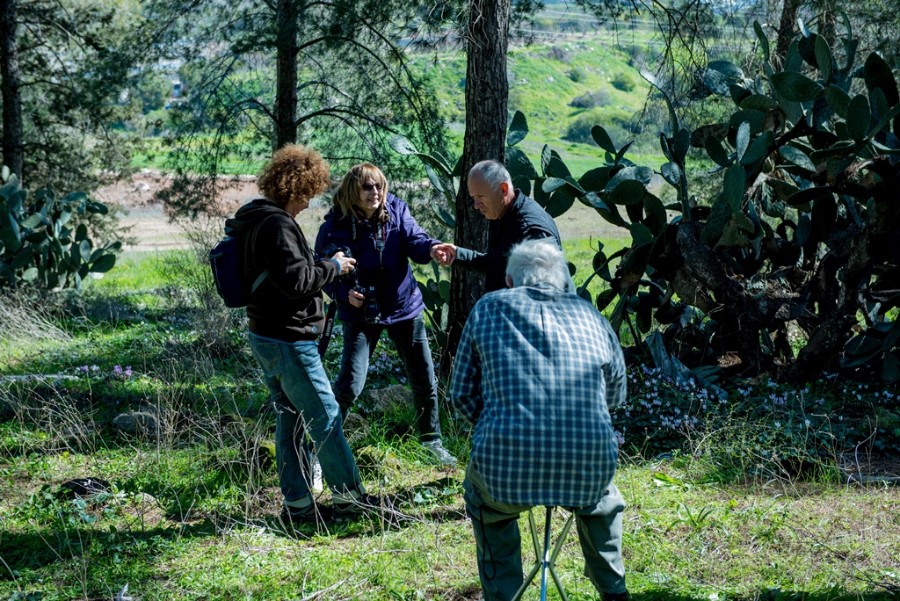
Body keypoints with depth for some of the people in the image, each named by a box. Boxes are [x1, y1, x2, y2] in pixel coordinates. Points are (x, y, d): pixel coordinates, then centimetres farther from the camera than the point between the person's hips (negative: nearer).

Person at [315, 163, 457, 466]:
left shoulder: (396, 210, -7)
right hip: (361, 314, -3)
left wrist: (431, 248, -41)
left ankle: (431, 439, 33)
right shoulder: (335, 226, -14)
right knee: (349, 385, -11)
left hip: (404, 307, 3)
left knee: (425, 380, 11)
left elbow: (415, 242, -18)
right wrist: (344, 292, -24)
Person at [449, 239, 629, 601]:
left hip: (507, 469, -2)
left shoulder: (488, 308, 11)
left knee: (484, 503, 34)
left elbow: (461, 395, 12)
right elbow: (616, 394, 27)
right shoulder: (589, 314, 16)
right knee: (601, 498, 39)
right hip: (589, 472, 2)